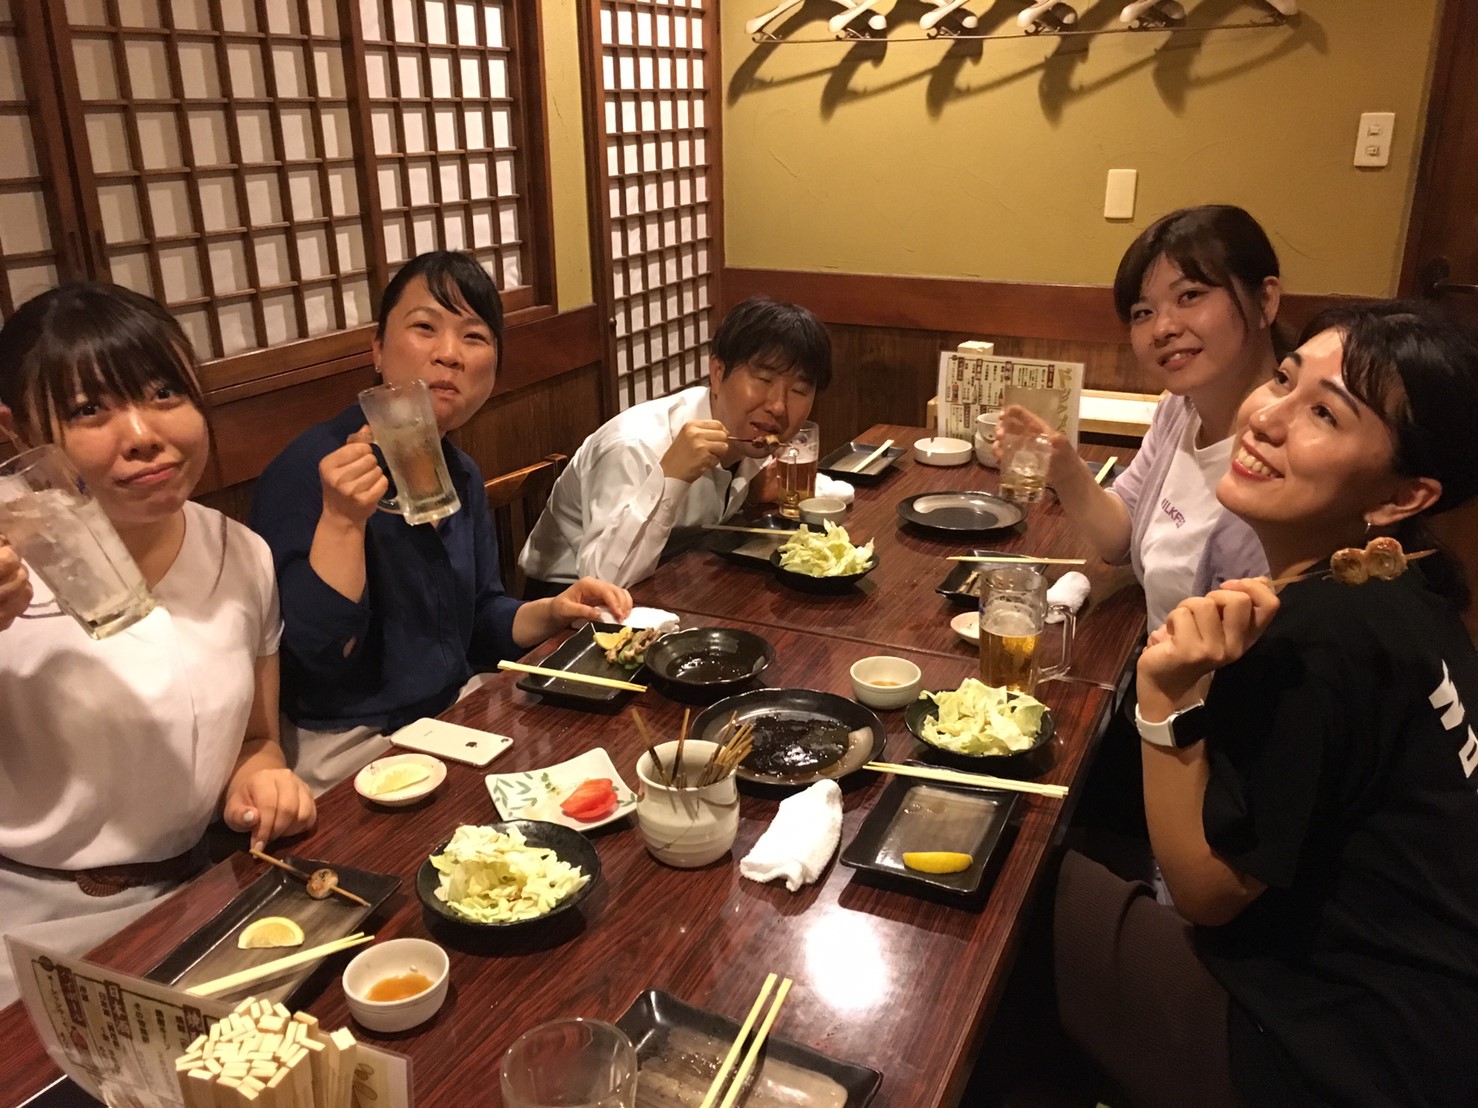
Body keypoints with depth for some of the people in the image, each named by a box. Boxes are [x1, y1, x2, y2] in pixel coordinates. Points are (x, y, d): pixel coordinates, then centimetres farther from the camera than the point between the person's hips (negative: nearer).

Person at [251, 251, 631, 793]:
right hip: (353, 748, -7)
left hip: (459, 708, 8)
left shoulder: (461, 474, 5)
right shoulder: (307, 470, -18)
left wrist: (551, 612, -4)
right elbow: (314, 656, -22)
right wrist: (342, 519, -32)